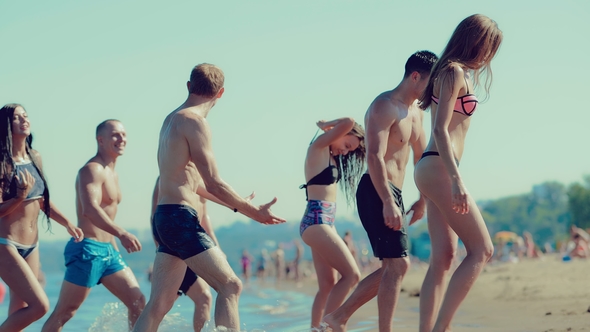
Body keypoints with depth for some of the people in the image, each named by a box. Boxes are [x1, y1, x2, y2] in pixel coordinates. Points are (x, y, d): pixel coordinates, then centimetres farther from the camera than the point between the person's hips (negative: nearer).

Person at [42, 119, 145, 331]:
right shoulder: (92, 169, -12)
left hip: (108, 250, 9)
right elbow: (90, 209, -29)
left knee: (138, 302, 5)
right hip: (87, 250, -9)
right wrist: (121, 233, -40)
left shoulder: (112, 173, 18)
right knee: (63, 314, -5)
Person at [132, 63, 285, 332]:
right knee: (230, 286, -6)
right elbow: (214, 184, -14)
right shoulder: (194, 121, -10)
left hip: (164, 218, 9)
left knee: (158, 304, 6)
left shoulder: (172, 120, 18)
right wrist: (253, 212, -6)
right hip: (180, 218, -9)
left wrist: (236, 203, 34)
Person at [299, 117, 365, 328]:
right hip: (317, 220, -10)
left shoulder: (331, 156, 18)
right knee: (351, 275, -13)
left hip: (326, 221, 10)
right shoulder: (319, 147, -8)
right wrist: (326, 126, -2)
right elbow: (348, 122, -19)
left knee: (328, 285, 6)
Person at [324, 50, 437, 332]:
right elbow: (374, 157, -23)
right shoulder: (385, 106, -13)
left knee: (392, 267, 11)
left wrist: (422, 199, 18)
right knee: (398, 264, -14)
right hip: (376, 192, -10)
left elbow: (421, 156, 26)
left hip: (392, 195, 10)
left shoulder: (416, 112, 17)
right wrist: (388, 202, -30)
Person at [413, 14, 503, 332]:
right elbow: (440, 130, -17)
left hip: (431, 169, 10)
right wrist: (456, 179, -23)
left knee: (443, 257, 5)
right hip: (438, 167, -10)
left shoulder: (450, 73, 21)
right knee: (481, 249, -9)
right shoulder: (455, 72, -8)